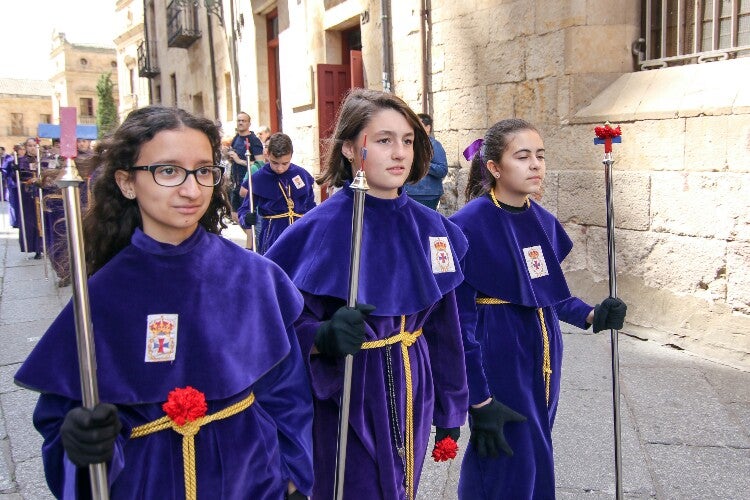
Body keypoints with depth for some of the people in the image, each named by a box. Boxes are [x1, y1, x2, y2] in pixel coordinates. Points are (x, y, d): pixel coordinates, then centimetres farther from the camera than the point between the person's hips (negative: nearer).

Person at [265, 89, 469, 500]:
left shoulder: (430, 227, 0)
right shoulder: (320, 227, -16)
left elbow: (443, 325, 7)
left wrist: (449, 408, 11)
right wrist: (323, 337, -35)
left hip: (411, 394, 5)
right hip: (348, 398, -5)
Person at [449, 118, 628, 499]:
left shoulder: (544, 222, 4)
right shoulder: (470, 224, -17)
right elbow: (461, 318, -17)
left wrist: (591, 315, -4)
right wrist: (479, 400, -17)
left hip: (541, 359, 7)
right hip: (496, 362, -7)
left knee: (536, 460, 19)